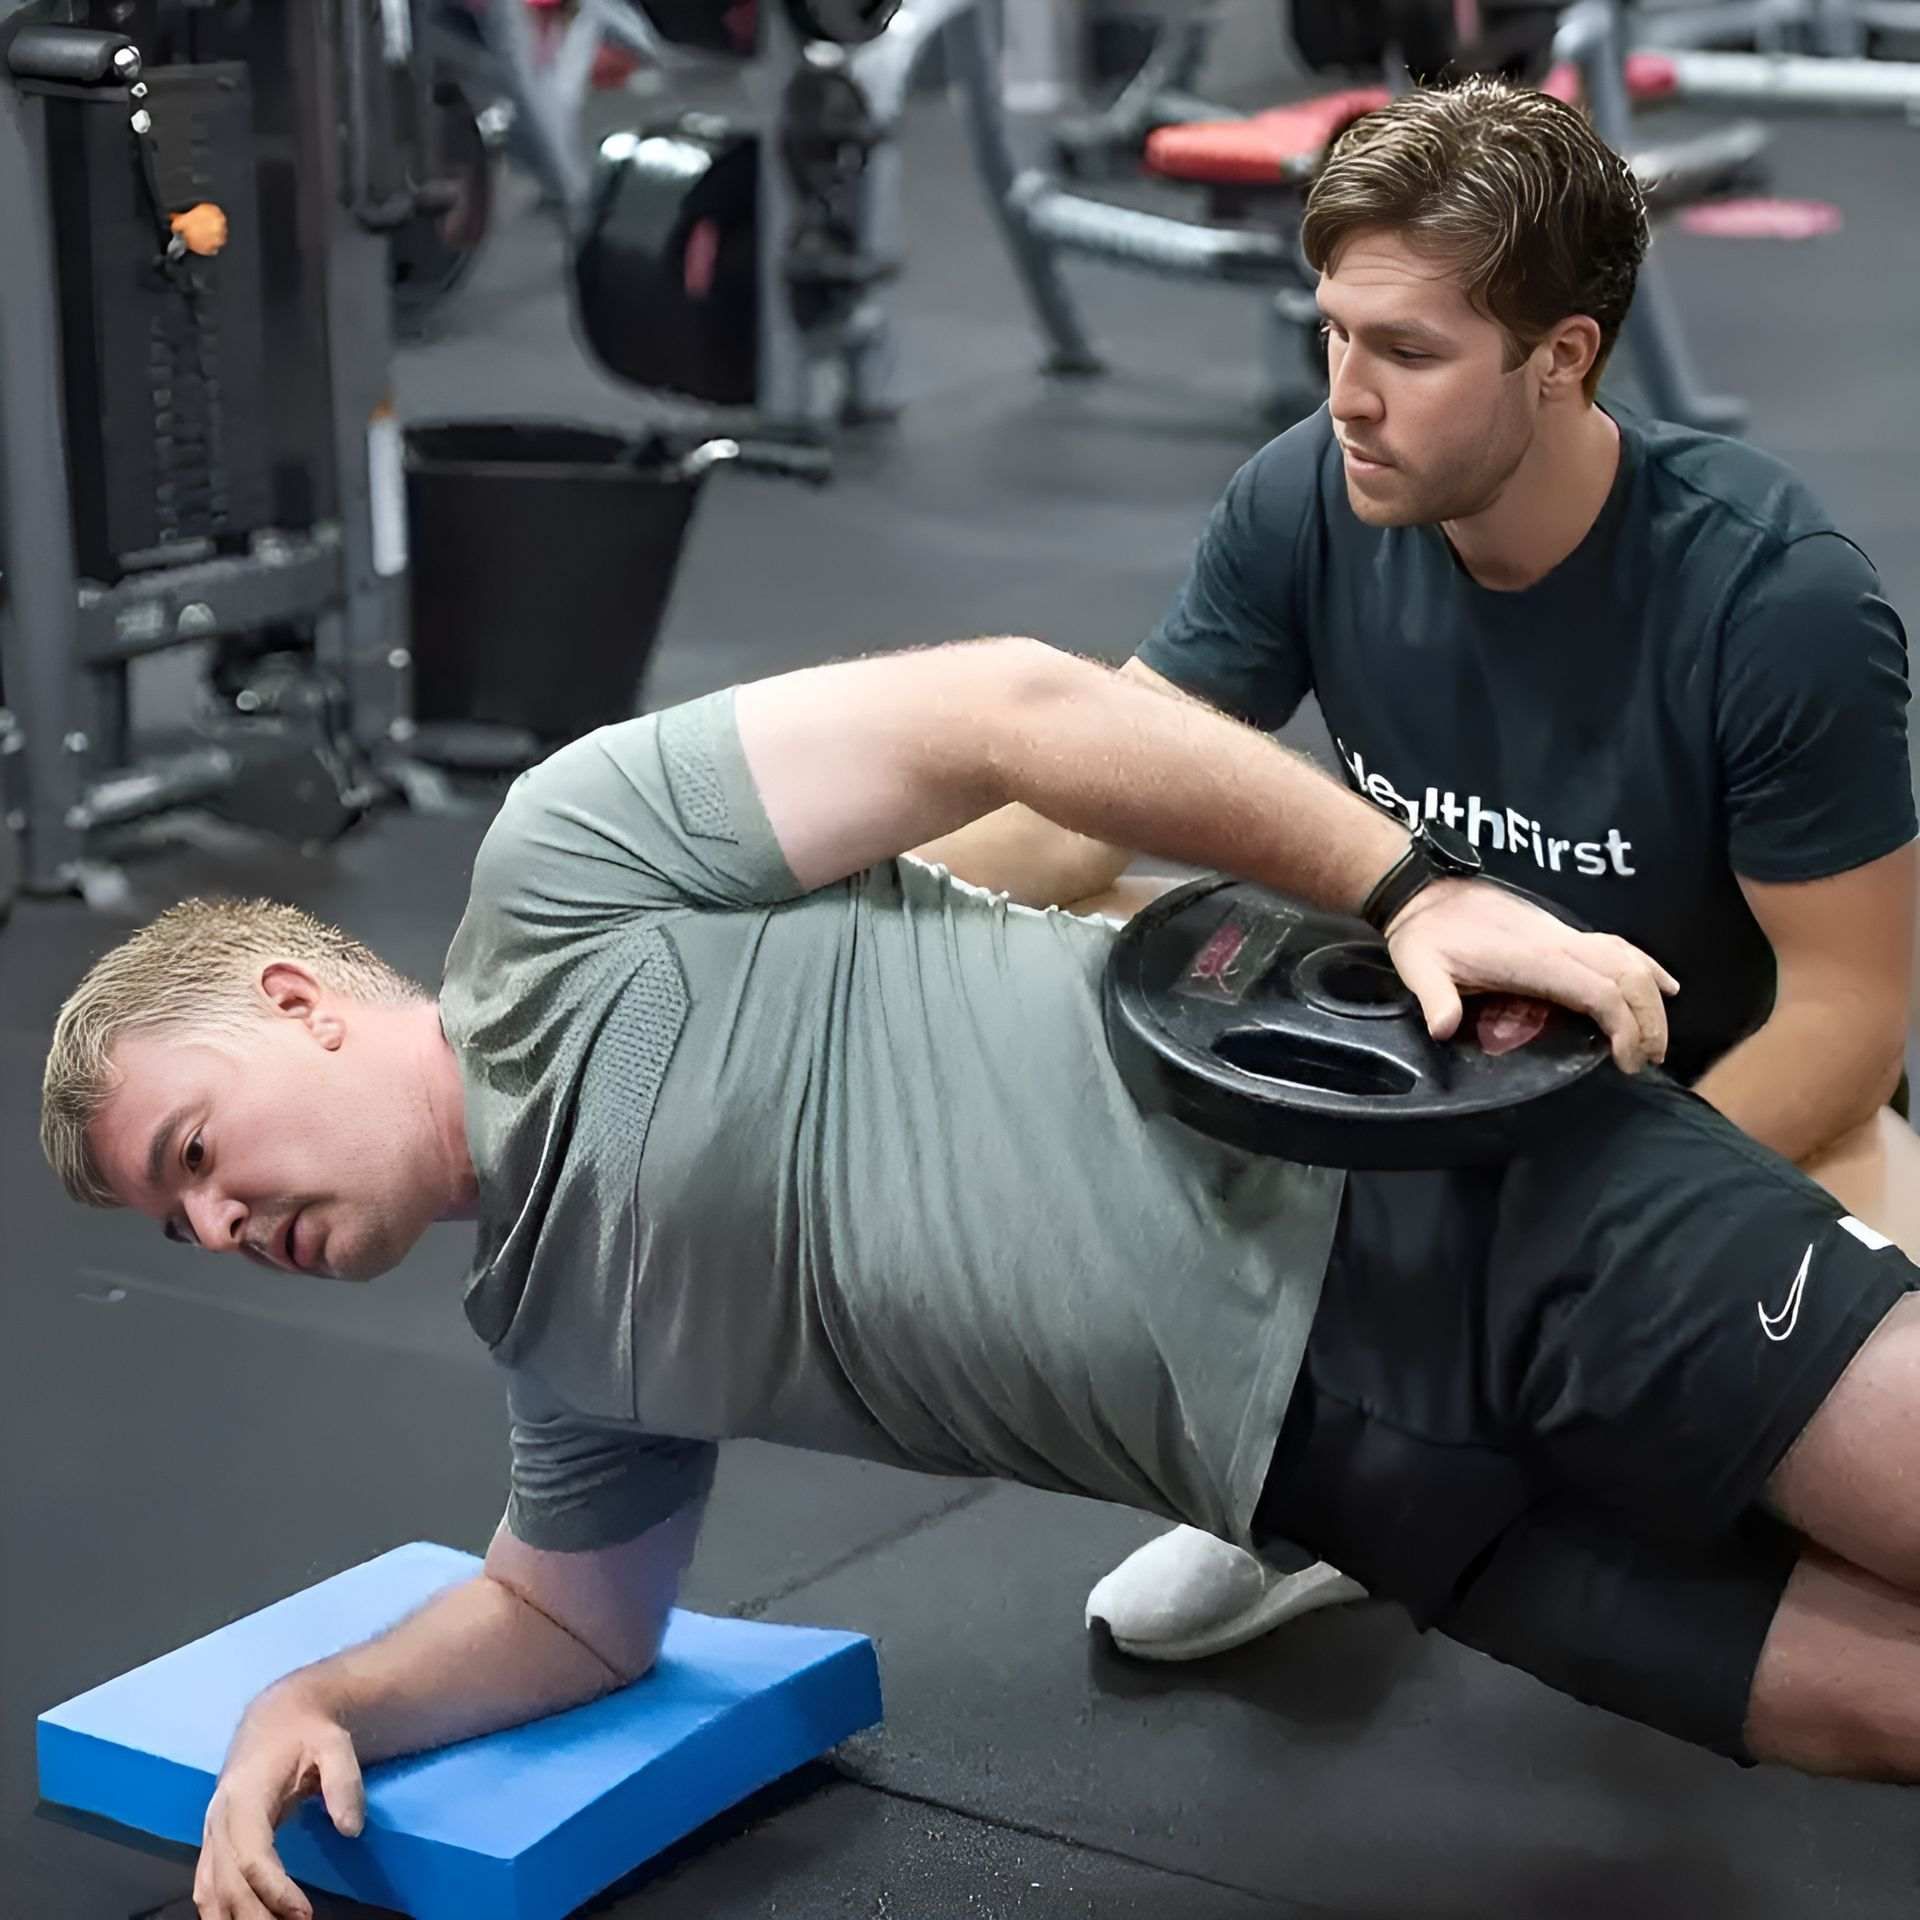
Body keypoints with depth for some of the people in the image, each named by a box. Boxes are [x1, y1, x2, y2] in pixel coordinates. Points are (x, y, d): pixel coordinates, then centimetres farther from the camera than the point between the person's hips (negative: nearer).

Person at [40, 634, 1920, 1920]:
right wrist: (311, 1702, 13)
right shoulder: (561, 1331, 18)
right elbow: (570, 1617, 32)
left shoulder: (562, 879, -4)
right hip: (1345, 1448, 6)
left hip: (1430, 1172, -6)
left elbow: (1005, 708, -9)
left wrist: (1420, 893, -16)